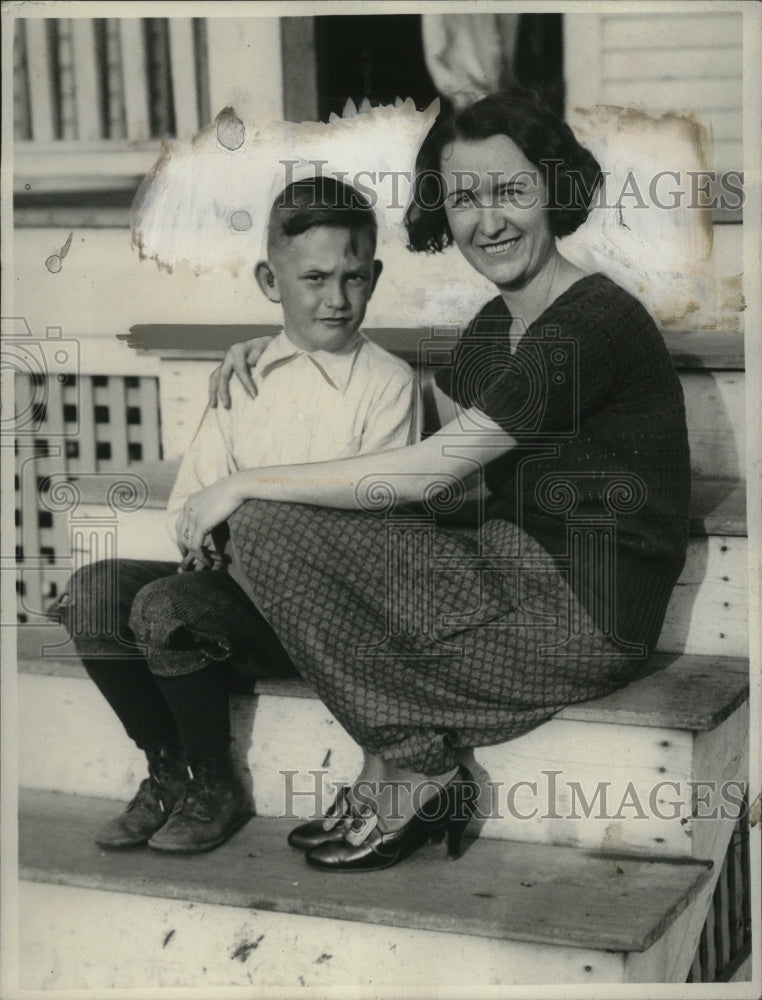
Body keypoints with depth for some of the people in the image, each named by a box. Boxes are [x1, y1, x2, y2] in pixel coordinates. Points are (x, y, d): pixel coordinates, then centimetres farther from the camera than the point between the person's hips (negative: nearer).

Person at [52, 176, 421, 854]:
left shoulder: (387, 383, -3)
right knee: (94, 589, -16)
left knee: (165, 605, -28)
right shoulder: (247, 377, 14)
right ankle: (168, 772, 0)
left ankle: (216, 790, -6)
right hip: (238, 579, 6)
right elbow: (195, 489, 13)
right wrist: (205, 538, -11)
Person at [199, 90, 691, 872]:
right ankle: (412, 761, -2)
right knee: (268, 526, -4)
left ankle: (413, 774, 6)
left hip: (585, 617, -9)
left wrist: (247, 483, -13)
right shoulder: (495, 324, 11)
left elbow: (422, 475, -21)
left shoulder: (594, 324, -18)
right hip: (508, 563, 9)